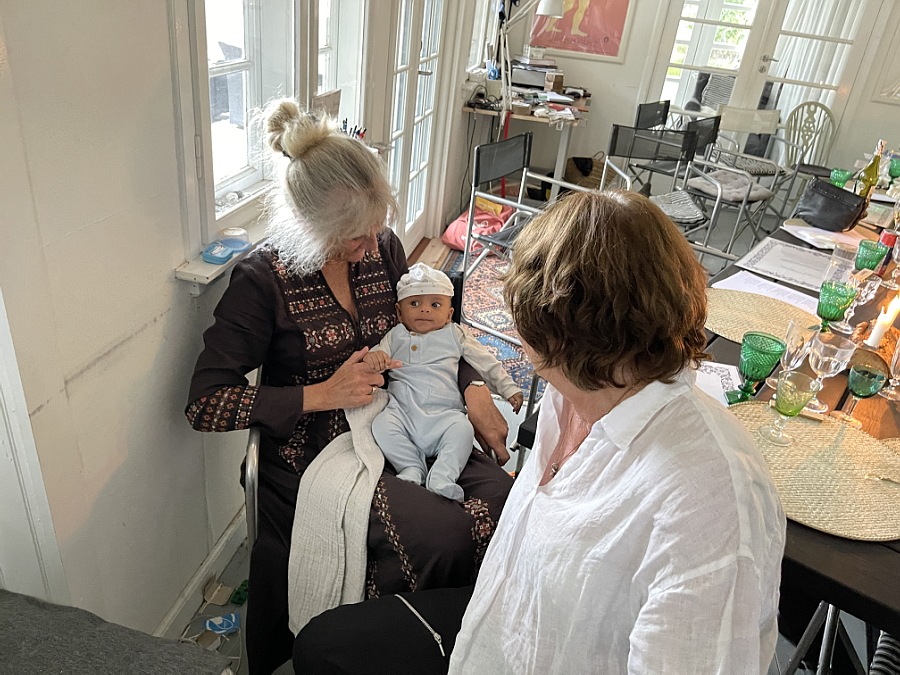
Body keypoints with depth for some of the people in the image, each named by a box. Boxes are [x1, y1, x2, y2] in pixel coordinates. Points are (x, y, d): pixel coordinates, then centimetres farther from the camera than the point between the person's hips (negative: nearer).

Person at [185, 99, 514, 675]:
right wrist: (322, 395, -21)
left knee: (503, 495, -16)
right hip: (314, 452, -5)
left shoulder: (384, 248, 0)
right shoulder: (263, 281, -14)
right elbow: (205, 403, -14)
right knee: (440, 535, -26)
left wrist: (472, 389, -4)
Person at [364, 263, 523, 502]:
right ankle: (412, 469, -16)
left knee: (463, 428, -31)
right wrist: (372, 357, -18)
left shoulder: (455, 335, 19)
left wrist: (509, 389, 15)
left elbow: (486, 363, 21)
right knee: (381, 425, -27)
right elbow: (378, 353, 8)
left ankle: (441, 479, -28)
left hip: (443, 412, -1)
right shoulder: (396, 336, 21)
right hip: (402, 409, 1)